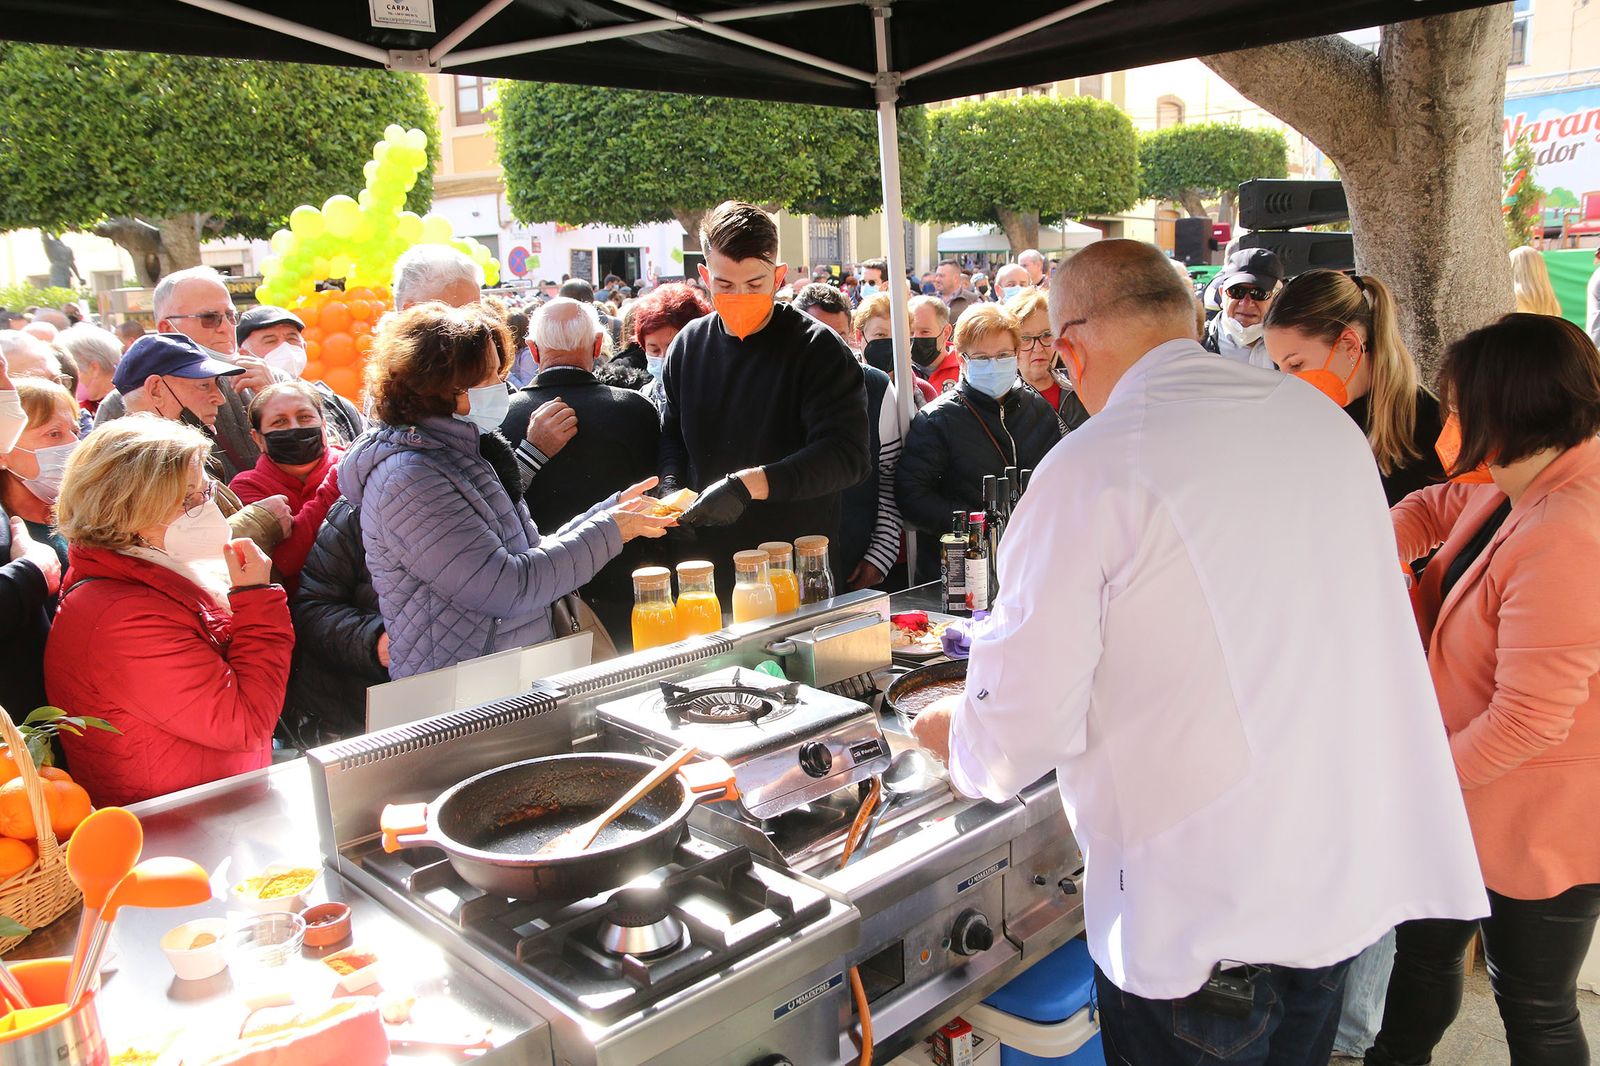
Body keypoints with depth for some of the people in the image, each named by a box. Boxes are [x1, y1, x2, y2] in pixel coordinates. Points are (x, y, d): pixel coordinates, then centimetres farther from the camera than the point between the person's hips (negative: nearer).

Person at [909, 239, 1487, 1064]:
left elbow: (1028, 719, -17)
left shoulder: (1090, 470, -19)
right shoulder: (1323, 419, 2)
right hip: (1352, 871, 6)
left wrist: (955, 736, 6)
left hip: (1198, 914, -6)